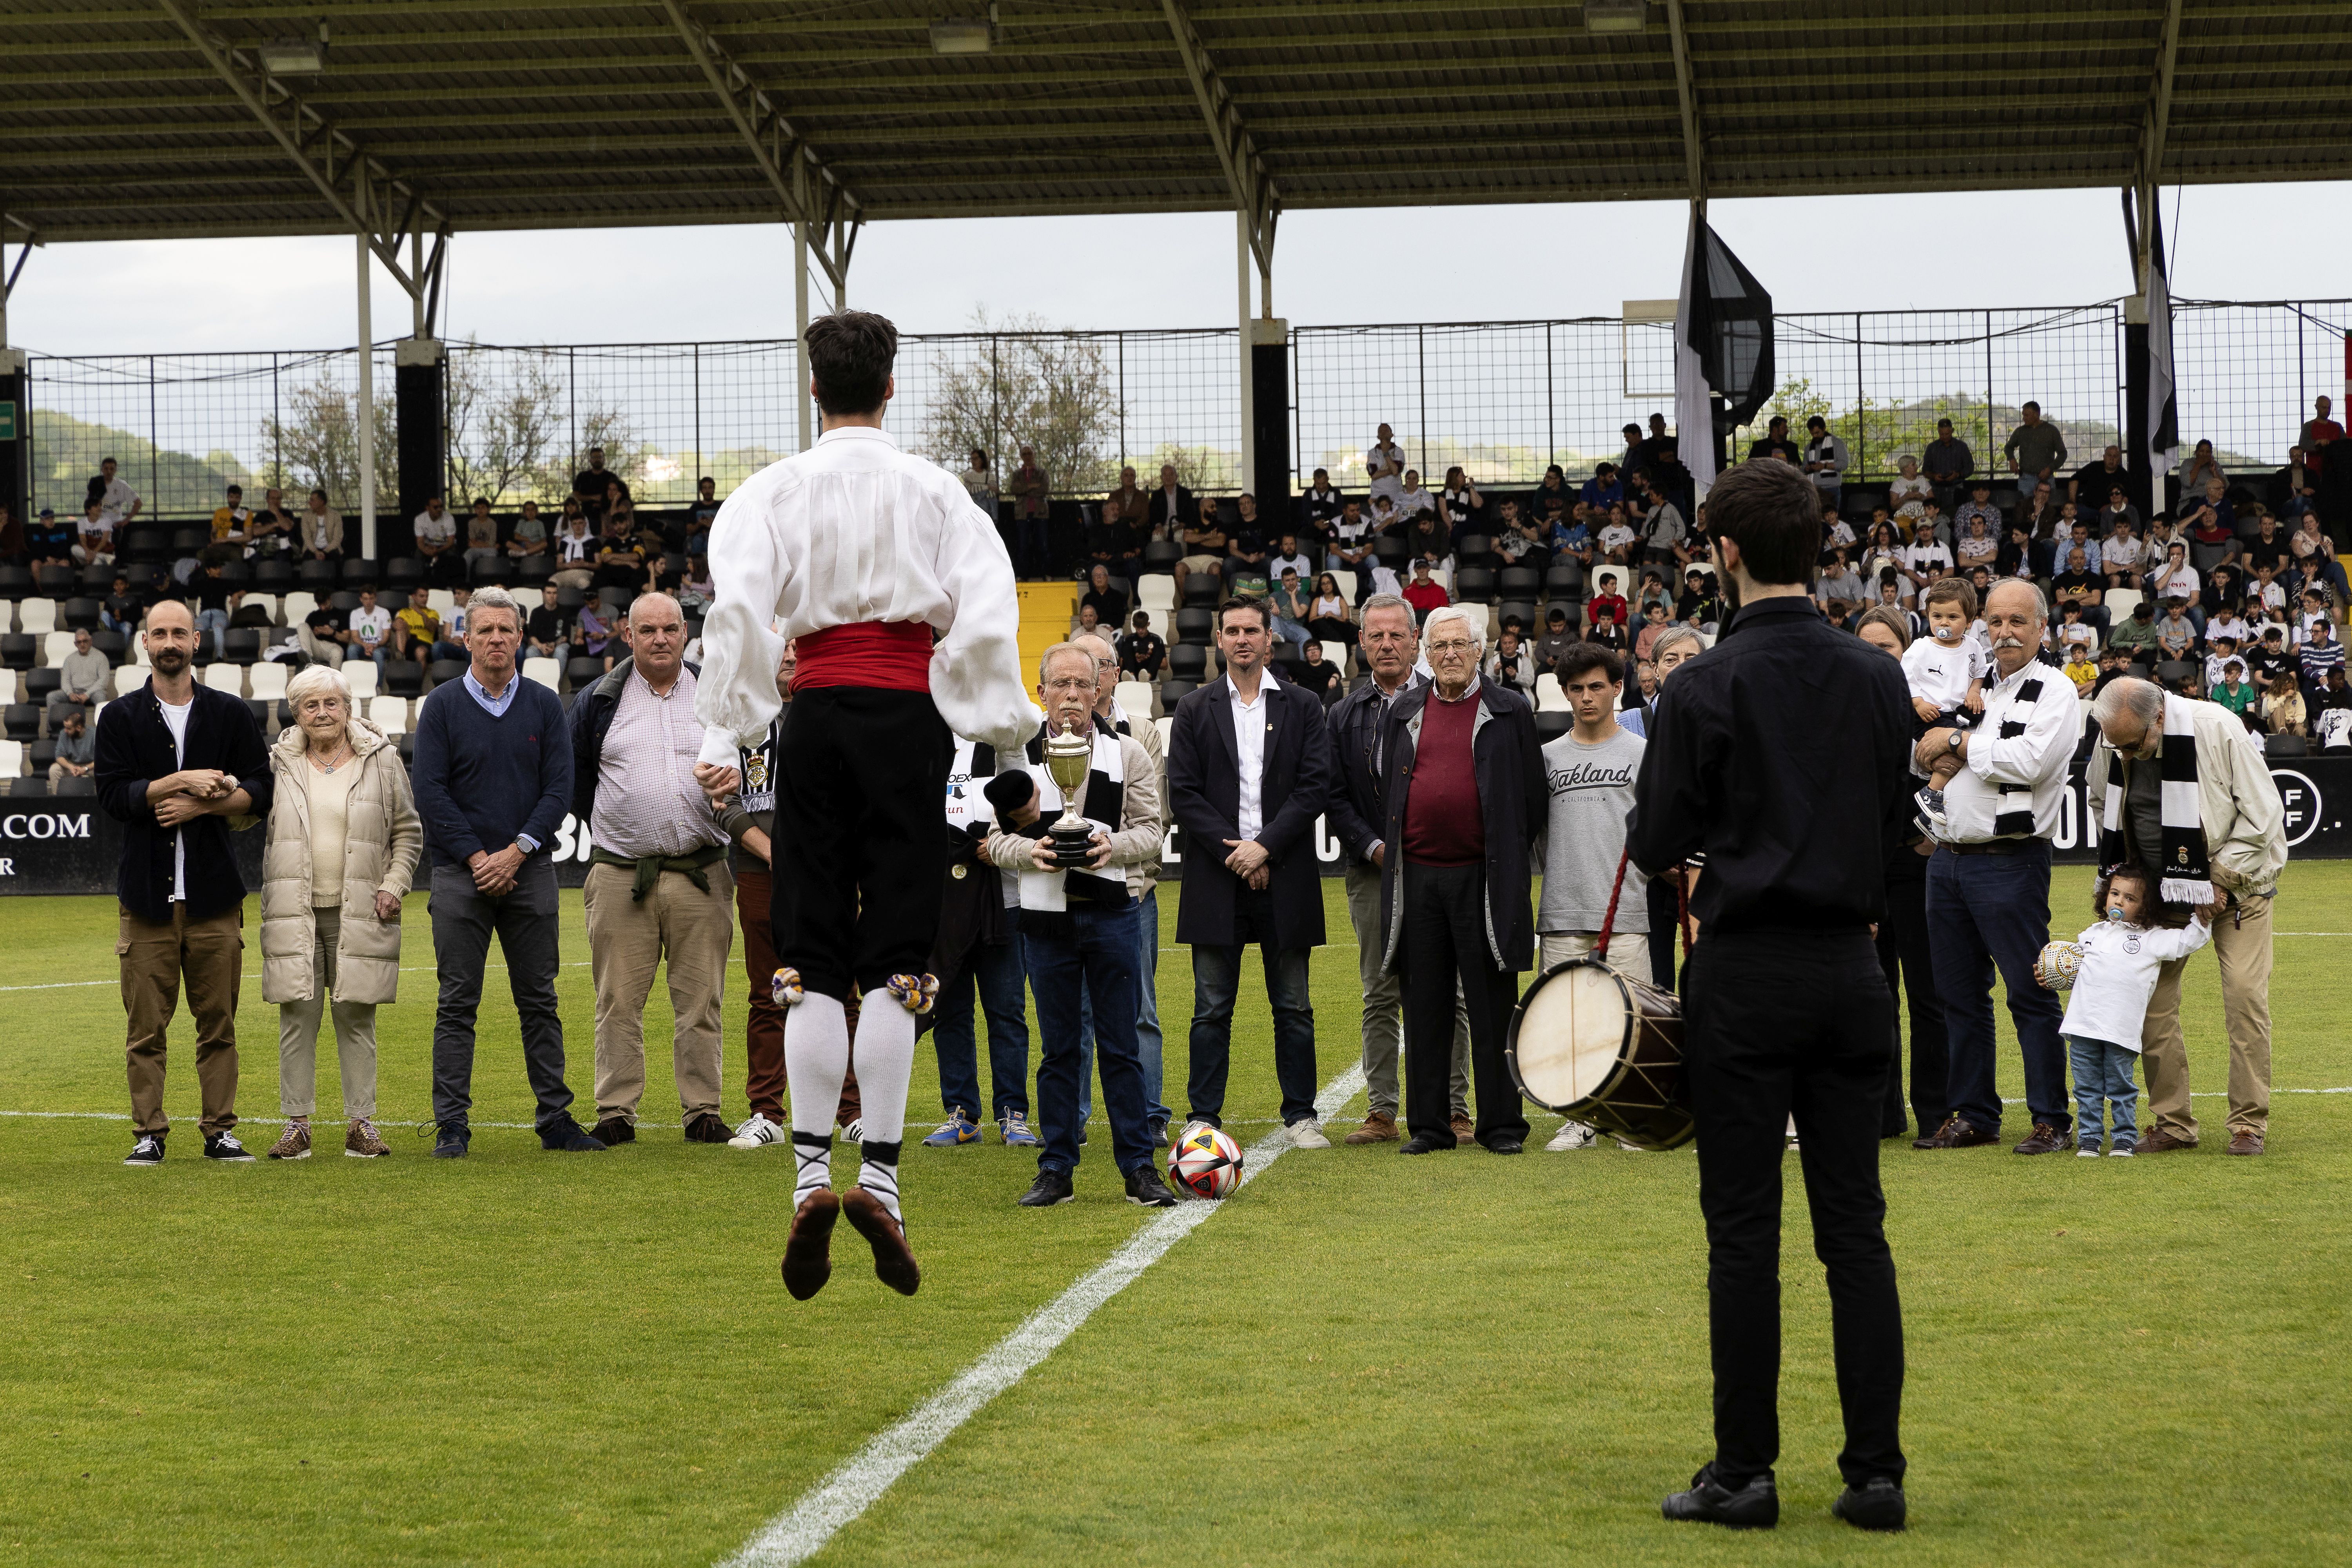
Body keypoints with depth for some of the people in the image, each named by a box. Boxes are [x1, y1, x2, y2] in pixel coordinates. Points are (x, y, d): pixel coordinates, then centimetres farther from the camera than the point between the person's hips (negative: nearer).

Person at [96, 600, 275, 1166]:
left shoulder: (231, 714, 10)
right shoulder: (121, 717, 7)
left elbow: (260, 792, 5)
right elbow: (113, 794, -5)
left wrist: (199, 805, -9)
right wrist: (183, 781, -14)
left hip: (214, 893, 1)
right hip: (147, 892, -1)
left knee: (218, 1022, 3)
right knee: (146, 1025, -1)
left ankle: (221, 1129, 9)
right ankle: (148, 1133, 5)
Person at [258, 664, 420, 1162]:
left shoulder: (381, 760, 7)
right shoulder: (278, 765, 8)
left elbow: (408, 832, 12)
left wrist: (393, 886, 2)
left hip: (359, 914, 0)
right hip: (294, 912, 1)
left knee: (356, 1016, 1)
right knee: (297, 1015, -1)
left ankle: (362, 1122, 8)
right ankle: (297, 1124, 5)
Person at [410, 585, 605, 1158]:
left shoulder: (544, 706, 8)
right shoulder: (442, 705, 2)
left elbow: (559, 789, 2)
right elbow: (430, 792, -4)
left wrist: (516, 852, -9)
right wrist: (477, 858, -10)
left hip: (529, 870, 2)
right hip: (462, 874, -2)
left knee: (540, 1002, 5)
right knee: (457, 1004, -1)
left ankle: (555, 1119, 9)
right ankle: (452, 1126, 1)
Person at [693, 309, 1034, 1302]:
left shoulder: (773, 492, 5)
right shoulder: (933, 490, 5)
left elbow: (737, 609, -7)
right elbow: (988, 614, -4)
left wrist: (722, 737, -7)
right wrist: (1005, 729, 3)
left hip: (816, 713, 1)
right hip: (909, 716, -1)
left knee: (812, 957, 5)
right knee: (895, 955, 0)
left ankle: (812, 1174, -3)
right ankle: (878, 1175, -8)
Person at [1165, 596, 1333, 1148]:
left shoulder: (1303, 708, 6)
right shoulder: (1195, 710, 7)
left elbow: (1314, 787, -2)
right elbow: (1183, 792, 0)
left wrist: (1265, 847, -11)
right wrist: (1231, 852, -9)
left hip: (1285, 876, 0)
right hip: (1216, 876, 0)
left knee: (1294, 1007, 5)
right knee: (1212, 1009, 2)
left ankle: (1302, 1115, 12)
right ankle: (1204, 1118, 6)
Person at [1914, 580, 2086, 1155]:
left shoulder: (2055, 691, -4)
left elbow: (2028, 761, -19)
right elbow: (1919, 755, 21)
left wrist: (1959, 741, -9)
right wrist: (1927, 750, -2)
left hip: (2010, 862, -7)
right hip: (1948, 858, 7)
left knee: (2030, 992, -5)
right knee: (1960, 993, 11)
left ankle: (2052, 1121, 2)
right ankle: (1971, 1115, 19)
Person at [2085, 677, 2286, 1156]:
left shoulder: (2218, 730, -22)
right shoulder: (2109, 746, -10)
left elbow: (2261, 813, -16)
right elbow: (2102, 808, 12)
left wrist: (2222, 879, -17)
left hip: (2236, 881, -4)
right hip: (2161, 890, 4)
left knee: (2245, 994, -12)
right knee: (2152, 999, -3)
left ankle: (2249, 1123, -2)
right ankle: (2172, 1123, 7)